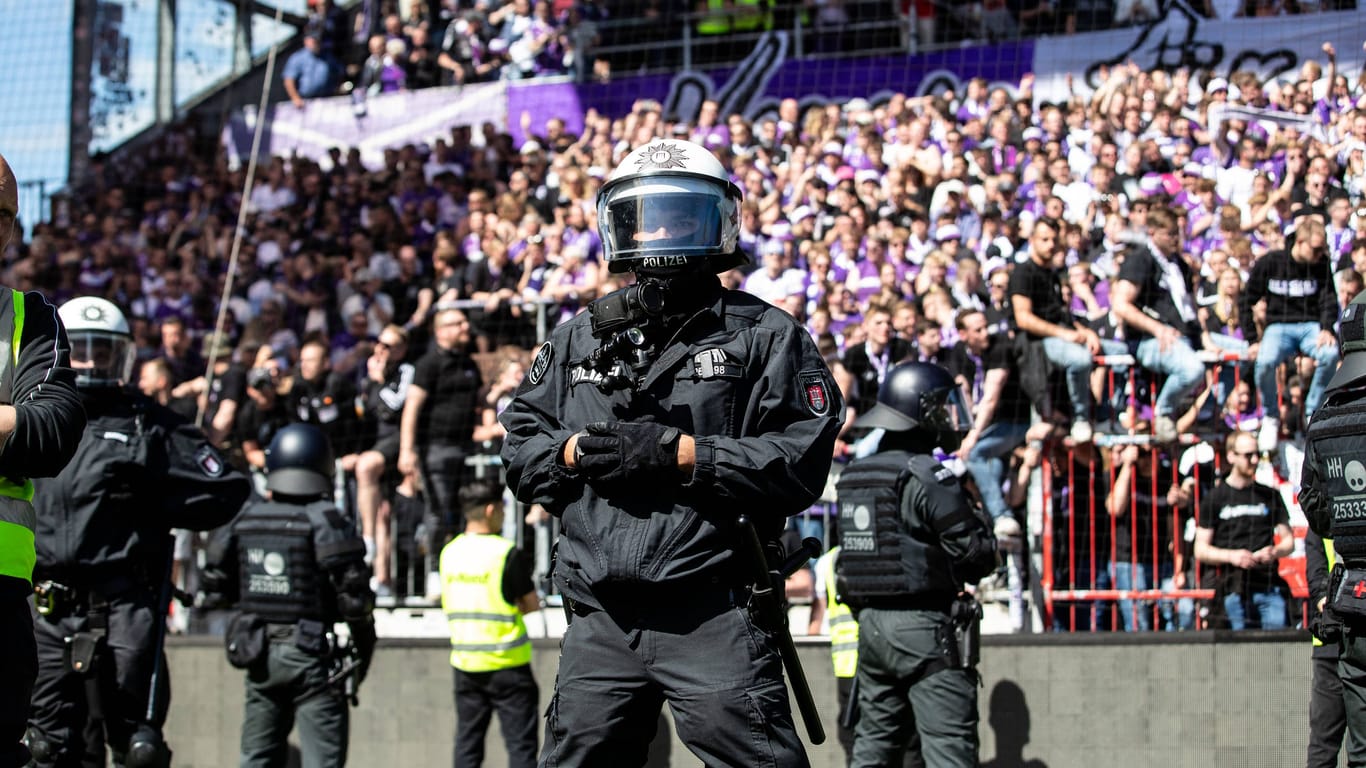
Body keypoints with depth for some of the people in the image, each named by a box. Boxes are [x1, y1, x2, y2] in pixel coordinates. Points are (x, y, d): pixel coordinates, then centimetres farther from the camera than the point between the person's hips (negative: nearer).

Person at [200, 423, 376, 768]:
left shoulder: (244, 520, 5)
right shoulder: (324, 521, -11)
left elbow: (216, 590, 10)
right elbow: (353, 592, -14)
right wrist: (364, 646, -1)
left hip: (260, 655, 5)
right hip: (312, 655, -5)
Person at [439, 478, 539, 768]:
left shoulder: (449, 552, 5)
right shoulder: (507, 553, -13)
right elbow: (532, 604, -8)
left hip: (465, 660, 5)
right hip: (506, 662, -5)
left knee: (467, 743, 11)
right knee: (520, 743, 0)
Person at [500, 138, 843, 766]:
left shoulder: (765, 336, 3)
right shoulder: (576, 341, 17)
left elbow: (803, 461, -9)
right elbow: (519, 445, 15)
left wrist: (678, 453, -16)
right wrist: (576, 451, -7)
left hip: (715, 616, -4)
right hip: (600, 618, 4)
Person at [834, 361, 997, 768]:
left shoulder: (852, 478, 11)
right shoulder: (928, 477, -13)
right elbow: (977, 556, -13)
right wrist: (980, 520, 4)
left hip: (870, 624, 8)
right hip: (925, 626, -8)